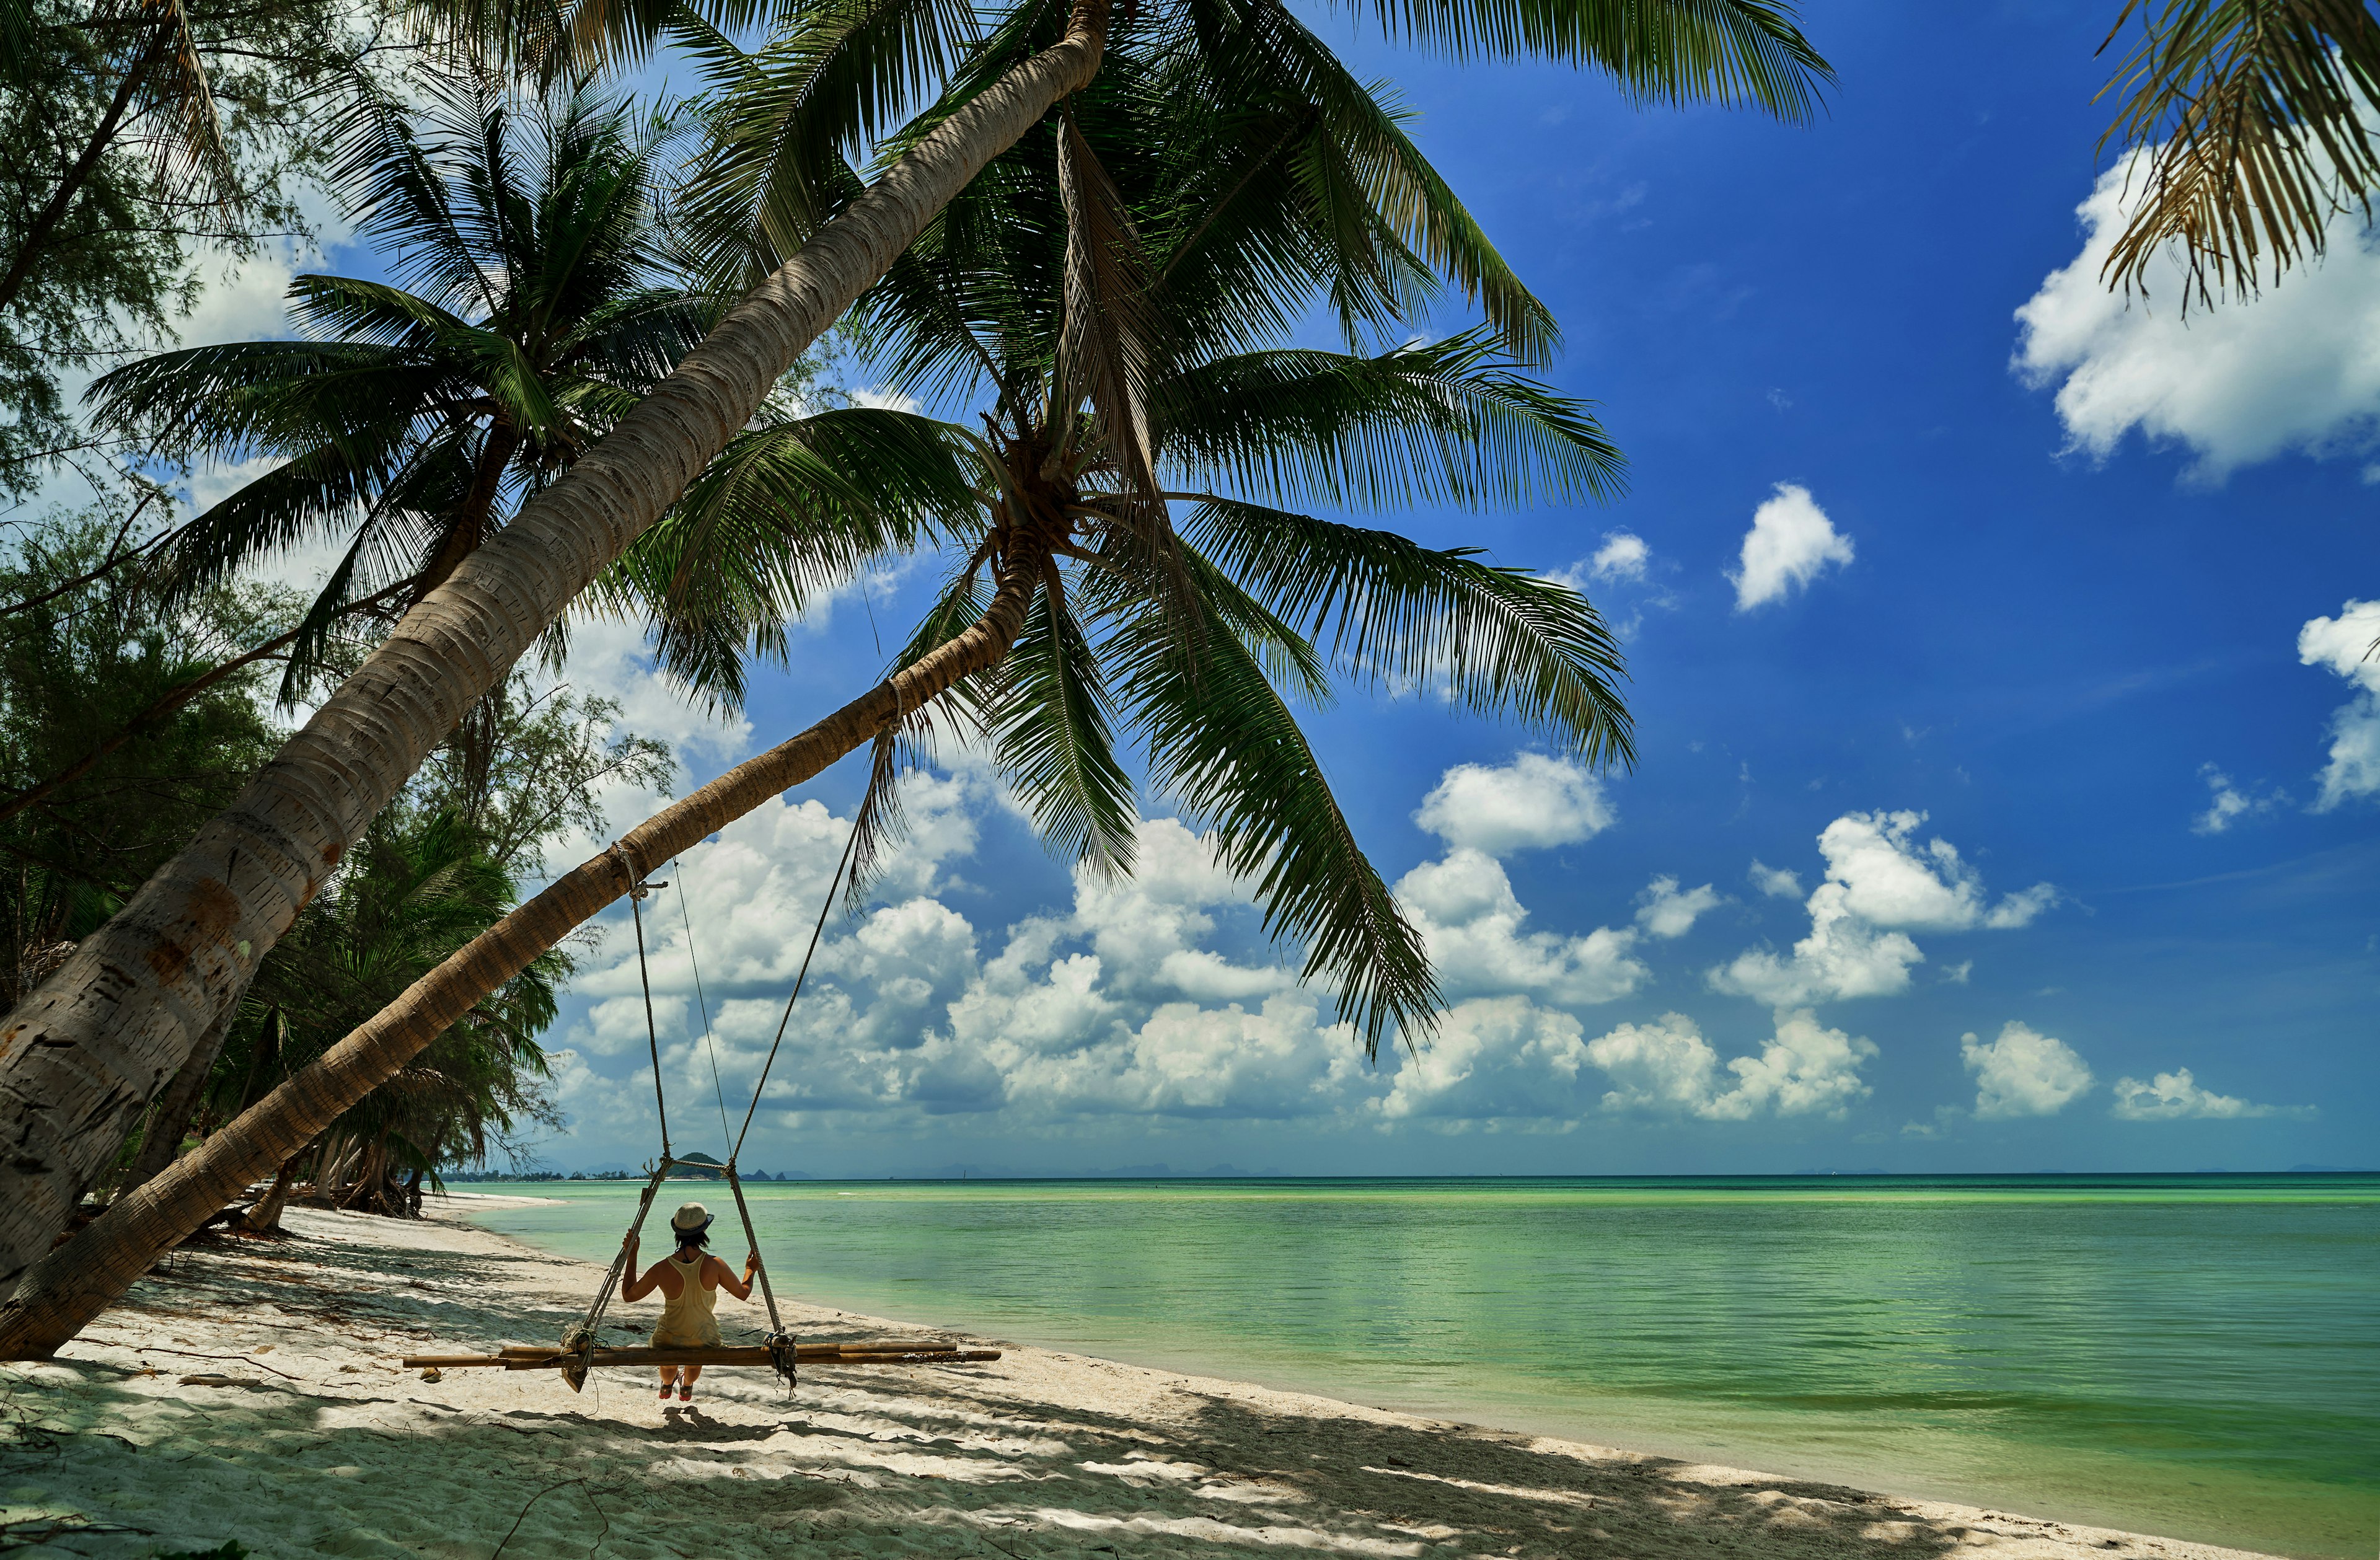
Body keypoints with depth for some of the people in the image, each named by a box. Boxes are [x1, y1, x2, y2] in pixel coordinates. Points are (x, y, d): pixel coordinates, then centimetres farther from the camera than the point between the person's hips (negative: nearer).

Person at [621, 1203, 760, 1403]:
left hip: (669, 1342, 0)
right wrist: (750, 1271, 13)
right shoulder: (714, 1265, -22)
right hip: (705, 1342, 0)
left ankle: (667, 1386, 67)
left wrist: (632, 1255, 0)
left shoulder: (662, 1269, -22)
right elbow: (743, 1293, -6)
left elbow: (629, 1295, -5)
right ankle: (687, 1388, 64)